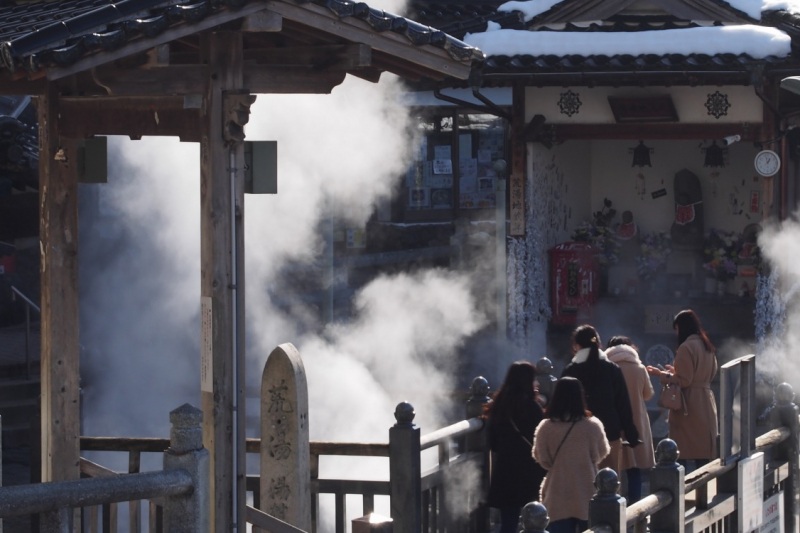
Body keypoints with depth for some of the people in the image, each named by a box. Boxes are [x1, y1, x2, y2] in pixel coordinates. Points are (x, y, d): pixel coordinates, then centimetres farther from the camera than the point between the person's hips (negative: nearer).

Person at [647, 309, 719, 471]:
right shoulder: (707, 346, 12)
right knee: (702, 450, 9)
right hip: (706, 402, 8)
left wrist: (660, 374, -6)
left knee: (682, 452, -6)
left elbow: (683, 380, -17)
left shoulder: (686, 348, -13)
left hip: (689, 404, -8)